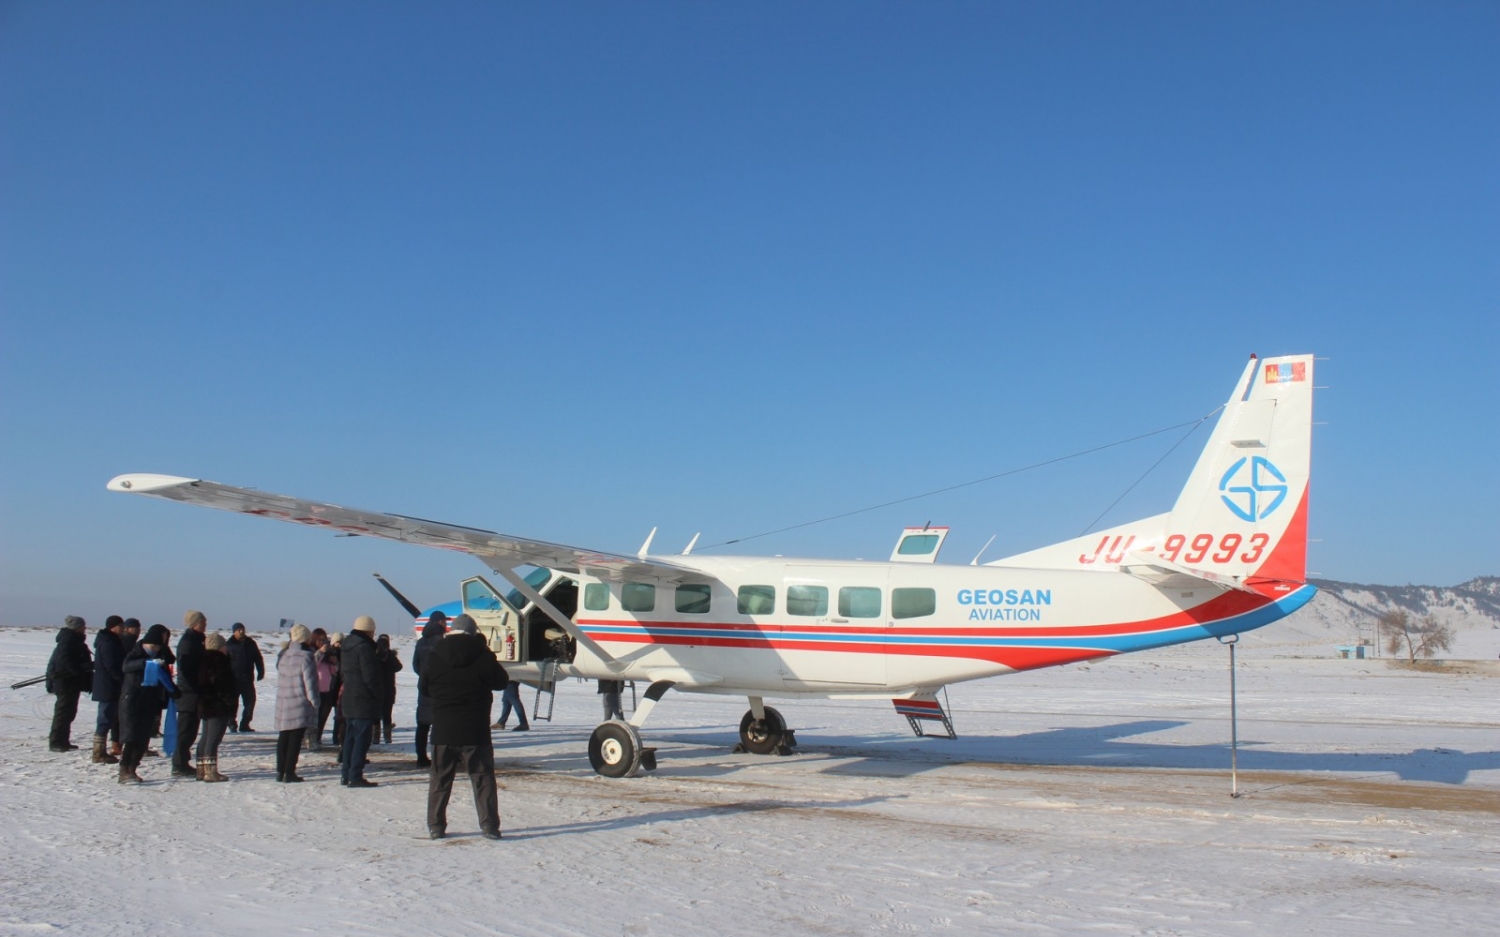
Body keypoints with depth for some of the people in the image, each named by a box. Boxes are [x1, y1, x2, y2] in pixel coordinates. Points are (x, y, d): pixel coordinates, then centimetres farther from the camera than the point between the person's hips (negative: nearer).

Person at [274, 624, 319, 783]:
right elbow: (310, 682, -12)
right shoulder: (305, 657, -12)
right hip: (300, 705, -6)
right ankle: (289, 773, -3)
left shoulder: (283, 655, 7)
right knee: (295, 739, -2)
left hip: (282, 703, 6)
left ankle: (280, 771, 17)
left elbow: (280, 679, 15)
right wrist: (314, 703, -7)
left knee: (283, 737, 14)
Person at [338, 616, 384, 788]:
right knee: (361, 739, -7)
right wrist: (379, 697, -9)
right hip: (364, 702, -9)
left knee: (350, 738, 14)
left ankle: (347, 775, 18)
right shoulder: (365, 647, -16)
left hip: (348, 701, 9)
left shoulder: (346, 646, 13)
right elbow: (371, 677, -17)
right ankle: (355, 776, -9)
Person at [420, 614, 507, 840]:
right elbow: (501, 681, 5)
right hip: (475, 731, -2)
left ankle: (435, 826, 12)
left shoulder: (434, 657, -1)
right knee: (483, 778, 5)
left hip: (443, 730, 2)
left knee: (439, 779, 12)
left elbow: (423, 688, 11)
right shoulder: (482, 656, -7)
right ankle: (489, 825, 1)